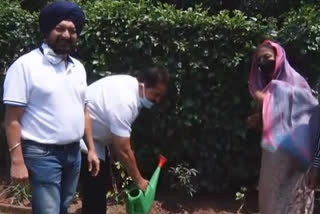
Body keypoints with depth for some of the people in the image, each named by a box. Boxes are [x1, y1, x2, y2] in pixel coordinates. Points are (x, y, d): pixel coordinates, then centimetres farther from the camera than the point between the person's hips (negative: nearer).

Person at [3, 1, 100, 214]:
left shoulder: (78, 67, 8)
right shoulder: (26, 65, -13)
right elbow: (13, 119, -13)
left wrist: (91, 149, 11)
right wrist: (17, 161, -16)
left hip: (73, 152, 7)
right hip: (43, 154, -6)